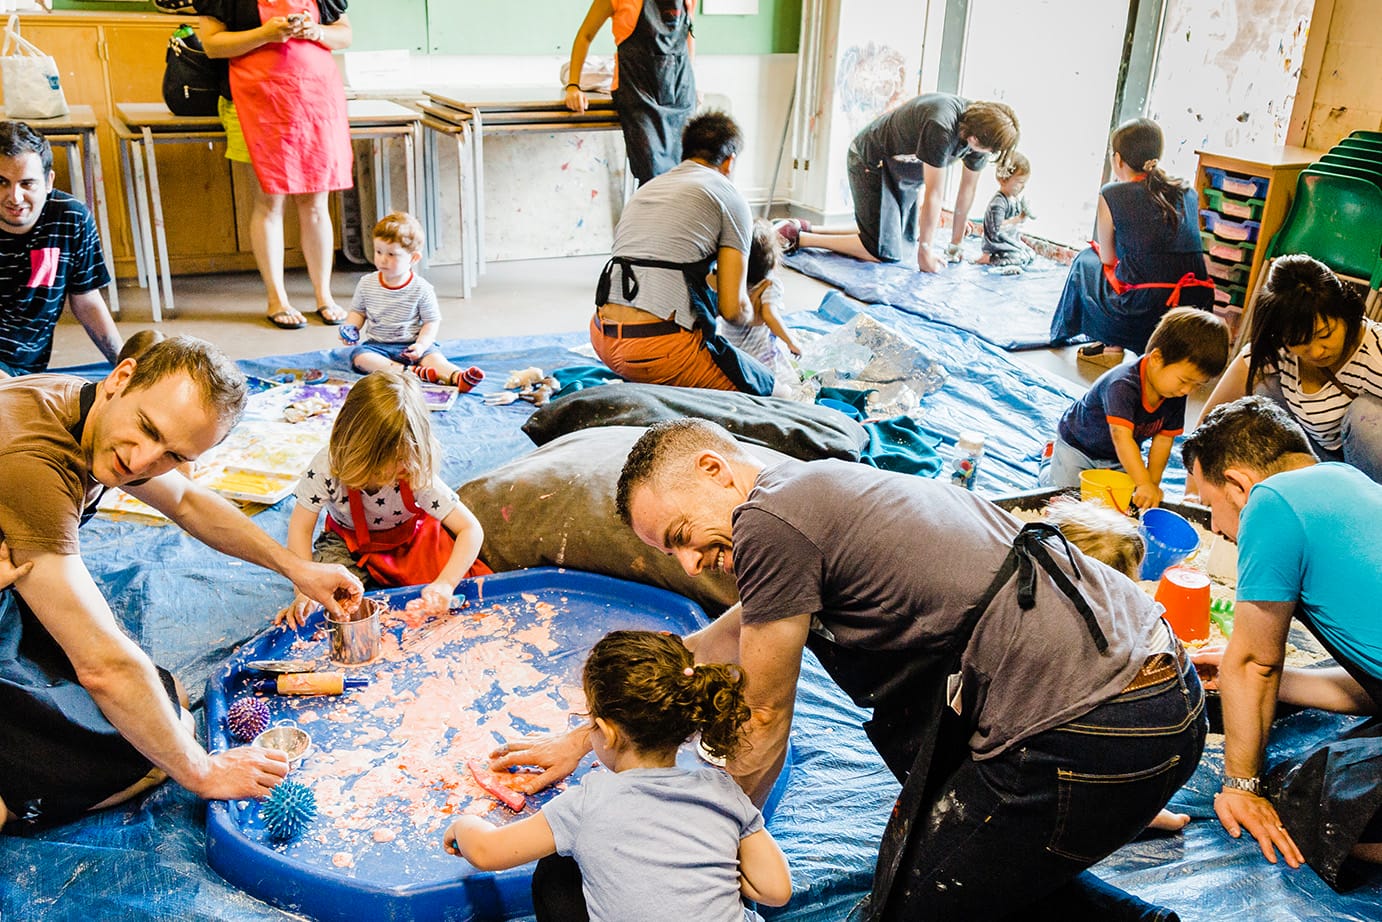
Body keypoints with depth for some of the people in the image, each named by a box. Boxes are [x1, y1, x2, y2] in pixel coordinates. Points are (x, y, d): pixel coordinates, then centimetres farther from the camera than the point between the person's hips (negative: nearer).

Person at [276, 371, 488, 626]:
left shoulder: (418, 476, -32)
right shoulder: (327, 467, -31)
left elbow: (472, 529, -31)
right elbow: (301, 528, -21)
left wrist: (445, 584, -45)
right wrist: (304, 592, -31)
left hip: (408, 539, 0)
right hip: (348, 540, 0)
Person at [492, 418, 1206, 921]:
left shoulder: (769, 523, -9)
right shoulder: (820, 491, 19)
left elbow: (762, 723, 2)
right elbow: (705, 655, 30)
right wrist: (578, 741, 37)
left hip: (1089, 739, -9)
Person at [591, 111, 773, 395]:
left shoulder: (646, 189, 24)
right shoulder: (729, 196, 4)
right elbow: (732, 308, -1)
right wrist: (749, 315, 23)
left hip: (602, 339, 8)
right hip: (658, 348, -8)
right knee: (763, 385, 10)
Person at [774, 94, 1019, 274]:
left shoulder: (980, 128, -11)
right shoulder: (941, 128, -36)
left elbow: (968, 189, -2)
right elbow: (934, 194, -30)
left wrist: (955, 246, 3)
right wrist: (925, 251, -23)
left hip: (901, 171, 9)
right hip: (872, 163, -9)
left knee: (904, 242, 16)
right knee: (885, 252, -15)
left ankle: (808, 229, 16)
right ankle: (797, 237, -9)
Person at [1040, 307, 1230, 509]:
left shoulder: (1176, 396, -18)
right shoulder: (1122, 385, -41)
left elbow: (1163, 440, -10)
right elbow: (1122, 438, -49)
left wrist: (1154, 483, -15)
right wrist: (1144, 484, -55)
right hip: (1078, 445, -6)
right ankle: (1051, 459, 25)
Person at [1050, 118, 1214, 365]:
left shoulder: (1112, 195, -2)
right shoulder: (1188, 193, 12)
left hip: (1140, 314, -5)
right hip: (1195, 315, 5)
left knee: (1086, 261, 24)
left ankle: (1112, 346, 23)